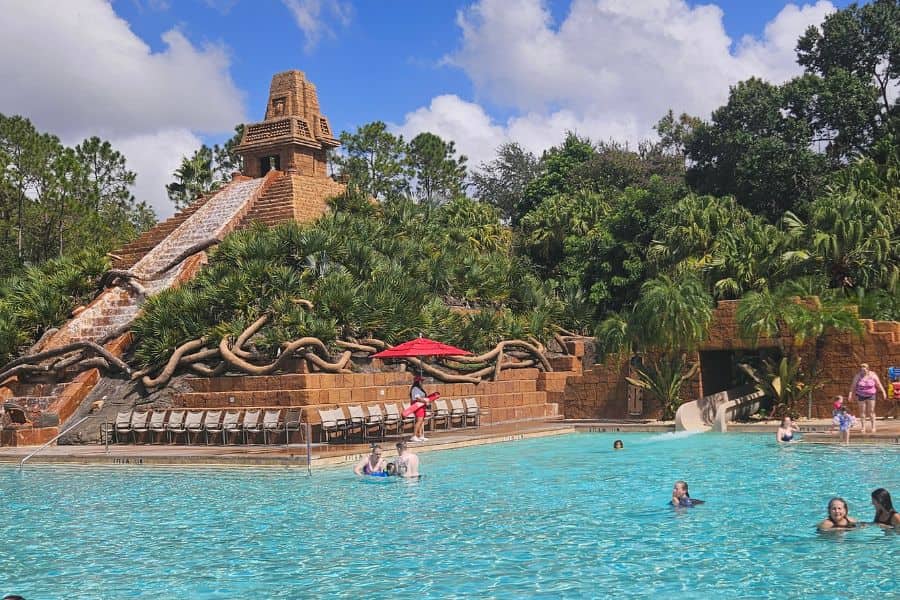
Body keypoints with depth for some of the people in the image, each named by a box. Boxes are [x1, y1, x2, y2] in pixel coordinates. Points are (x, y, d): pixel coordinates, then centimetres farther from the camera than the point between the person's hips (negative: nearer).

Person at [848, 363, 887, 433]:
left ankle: (873, 427, 5)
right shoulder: (858, 376, -9)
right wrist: (851, 393, -19)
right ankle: (863, 427, 10)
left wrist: (883, 392, -5)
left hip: (871, 395, -1)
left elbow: (879, 384, -2)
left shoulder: (872, 375, -9)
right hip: (861, 396, 1)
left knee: (871, 411, -3)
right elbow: (853, 385, -10)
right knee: (862, 411, 3)